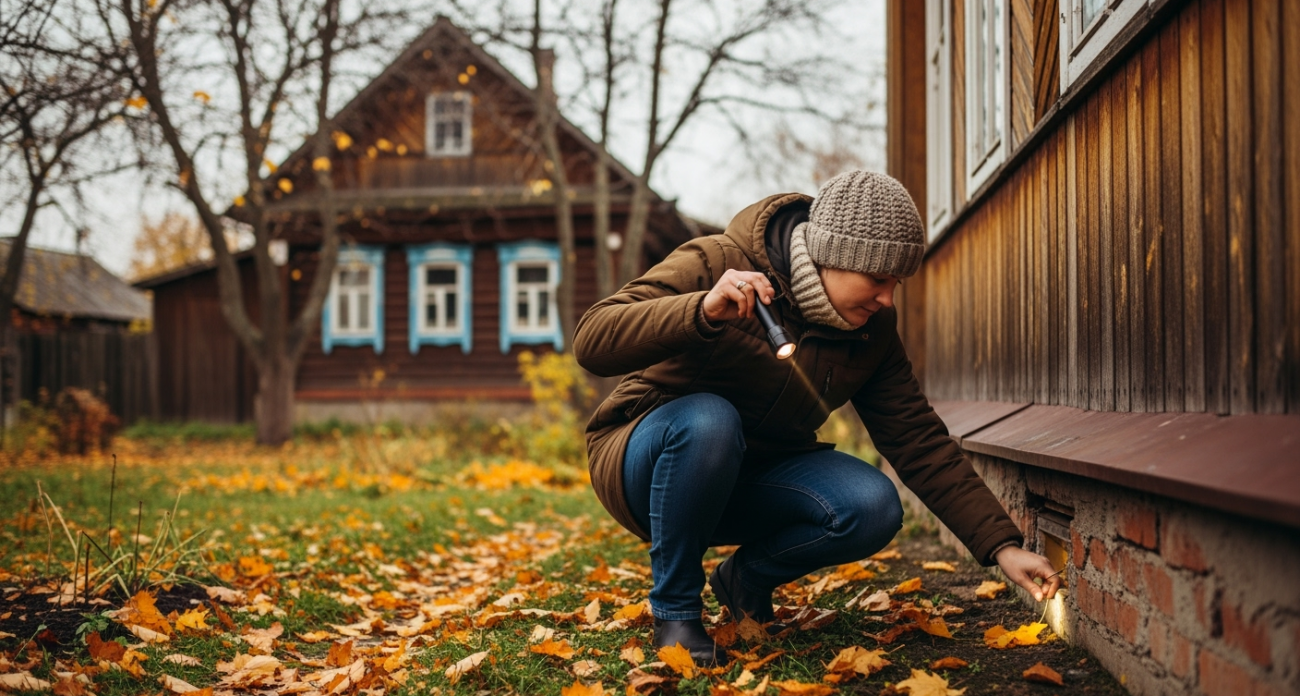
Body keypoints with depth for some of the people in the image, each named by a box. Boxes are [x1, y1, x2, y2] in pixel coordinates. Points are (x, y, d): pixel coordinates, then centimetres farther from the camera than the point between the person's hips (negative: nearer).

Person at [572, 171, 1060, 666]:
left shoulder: (871, 329, -5)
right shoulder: (714, 265, -22)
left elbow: (920, 443, -4)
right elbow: (590, 343, -32)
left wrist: (1002, 547, -12)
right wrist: (701, 312, -47)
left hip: (753, 477, 5)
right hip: (646, 461, -4)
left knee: (873, 509, -23)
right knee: (710, 421, -39)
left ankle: (748, 577, 7)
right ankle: (675, 609, -17)